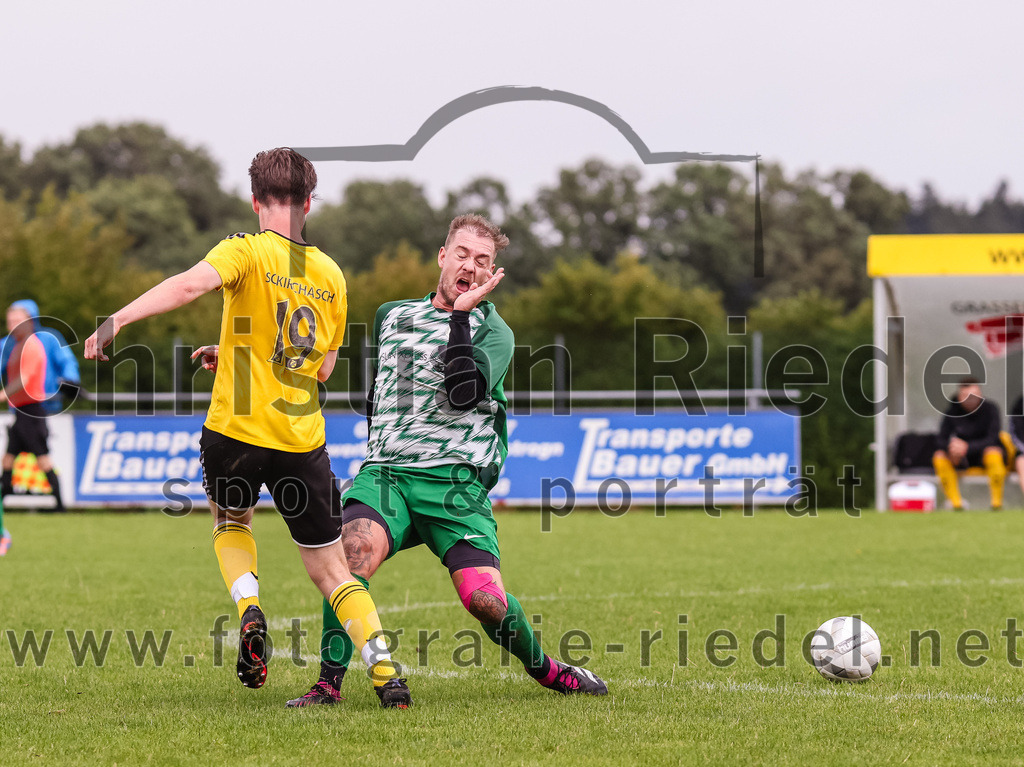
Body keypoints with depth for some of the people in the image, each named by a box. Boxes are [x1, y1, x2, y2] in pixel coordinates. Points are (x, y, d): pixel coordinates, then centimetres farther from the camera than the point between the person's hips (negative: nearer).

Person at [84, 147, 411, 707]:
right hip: (303, 441, 3)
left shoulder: (247, 252, -5)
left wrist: (118, 319, -34)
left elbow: (192, 283, -27)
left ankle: (249, 612, 2)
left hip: (236, 430, -2)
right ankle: (386, 676, -5)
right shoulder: (329, 275, 10)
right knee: (332, 572, 9)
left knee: (230, 520, 28)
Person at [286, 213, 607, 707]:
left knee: (486, 601, -16)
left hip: (453, 481, -2)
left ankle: (542, 667, 15)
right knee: (356, 547, -30)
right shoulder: (392, 315, 18)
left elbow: (464, 391, -15)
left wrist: (461, 314, -13)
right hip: (384, 472, 2)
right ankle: (328, 683, -26)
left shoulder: (492, 331, 5)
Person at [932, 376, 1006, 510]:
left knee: (994, 453, -37)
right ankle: (956, 503, -19)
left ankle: (997, 503, -22)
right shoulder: (952, 412, -6)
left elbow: (992, 439, -21)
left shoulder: (990, 409, -13)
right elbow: (942, 440, -7)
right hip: (963, 460, 3)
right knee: (939, 456, -23)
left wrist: (967, 447, -35)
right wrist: (952, 448, -31)